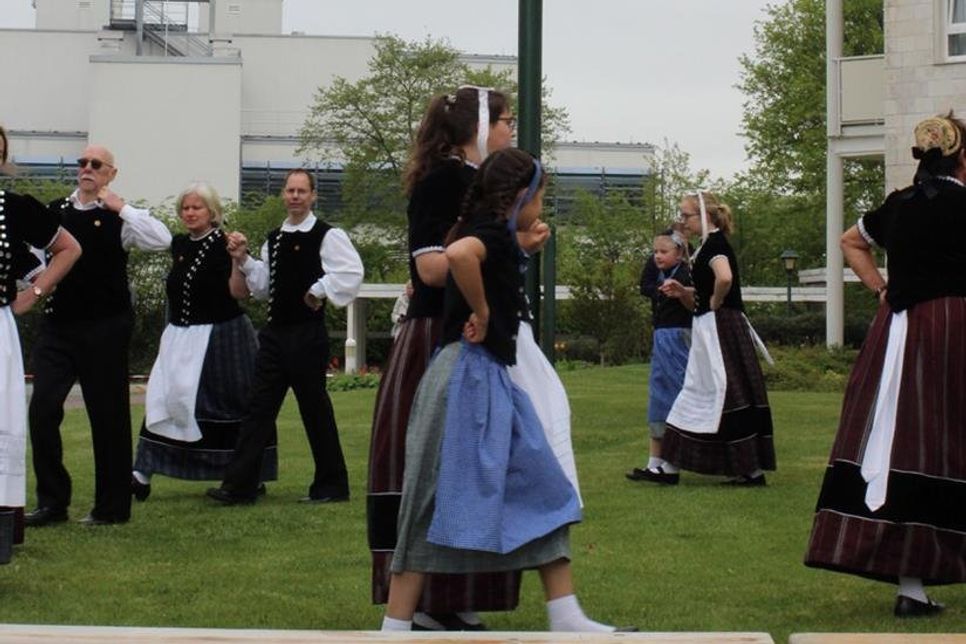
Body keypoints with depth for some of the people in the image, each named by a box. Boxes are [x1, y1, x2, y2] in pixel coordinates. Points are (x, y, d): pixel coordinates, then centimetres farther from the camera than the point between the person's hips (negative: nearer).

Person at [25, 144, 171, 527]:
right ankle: (52, 501, 8)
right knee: (43, 409, -4)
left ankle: (112, 506, 16)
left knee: (108, 416, 4)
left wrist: (120, 207, -19)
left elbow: (161, 240, -20)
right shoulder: (54, 213, 7)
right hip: (57, 325, 3)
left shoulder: (118, 218, -4)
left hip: (104, 330, -3)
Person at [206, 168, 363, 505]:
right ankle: (238, 485, 3)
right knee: (259, 407, 3)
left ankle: (331, 485, 14)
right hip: (275, 332, 7)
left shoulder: (327, 235, -8)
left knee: (315, 409, 2)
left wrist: (319, 291, -14)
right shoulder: (274, 239, 13)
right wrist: (244, 260, 6)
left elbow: (352, 273, -18)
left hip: (308, 334, -6)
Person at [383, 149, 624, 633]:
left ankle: (567, 620, 12)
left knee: (541, 492, 10)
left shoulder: (490, 235, 16)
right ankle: (396, 629, -4)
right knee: (438, 505, -7)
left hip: (490, 379, 10)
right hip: (470, 378, -10)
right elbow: (459, 253, -34)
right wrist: (482, 312, -22)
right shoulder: (497, 233, -12)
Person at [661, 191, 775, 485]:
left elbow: (724, 277, -35)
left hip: (719, 328, -10)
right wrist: (681, 292, 5)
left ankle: (751, 471, -2)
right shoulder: (708, 246, 17)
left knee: (727, 396, -6)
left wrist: (715, 302, -18)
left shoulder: (715, 243, -12)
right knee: (697, 394, 10)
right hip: (709, 331, 10)